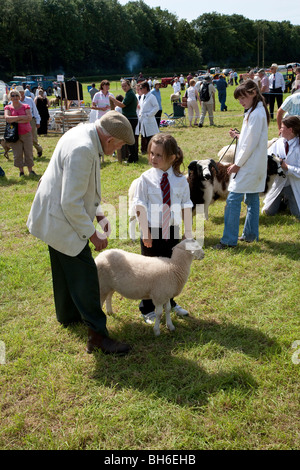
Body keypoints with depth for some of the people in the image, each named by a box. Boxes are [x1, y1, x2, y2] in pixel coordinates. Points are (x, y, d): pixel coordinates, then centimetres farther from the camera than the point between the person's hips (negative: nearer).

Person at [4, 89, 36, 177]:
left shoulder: (25, 107, 6)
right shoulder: (8, 108, 6)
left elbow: (29, 118, -9)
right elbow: (7, 118, -12)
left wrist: (16, 120, -12)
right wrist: (21, 117, -13)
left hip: (26, 133, 0)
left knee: (28, 152, 2)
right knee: (17, 154, 1)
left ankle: (30, 170, 13)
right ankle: (21, 171, 13)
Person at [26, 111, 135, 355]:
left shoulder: (86, 133, 2)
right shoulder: (82, 149, -30)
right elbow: (71, 203, -29)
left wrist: (98, 212, 12)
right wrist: (91, 233, -19)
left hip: (55, 215, 11)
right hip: (62, 219, -11)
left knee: (67, 269, 24)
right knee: (84, 274, -6)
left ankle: (67, 315, 43)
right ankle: (98, 335, 3)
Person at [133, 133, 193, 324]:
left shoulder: (180, 180, -3)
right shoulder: (146, 178, -9)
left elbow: (186, 207, 2)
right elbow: (141, 207, -9)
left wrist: (188, 233, 3)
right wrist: (145, 232, -13)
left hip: (172, 230, 3)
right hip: (152, 231, -2)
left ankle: (169, 302, 39)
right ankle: (148, 309, 25)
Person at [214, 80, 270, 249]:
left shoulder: (256, 114, -18)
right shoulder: (255, 111, 13)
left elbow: (251, 143, -20)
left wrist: (238, 164, -15)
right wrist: (239, 136, 8)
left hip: (249, 165, -11)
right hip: (255, 165, 11)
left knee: (233, 200, -9)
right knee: (252, 198, 15)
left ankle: (229, 240, -6)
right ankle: (250, 234, 25)